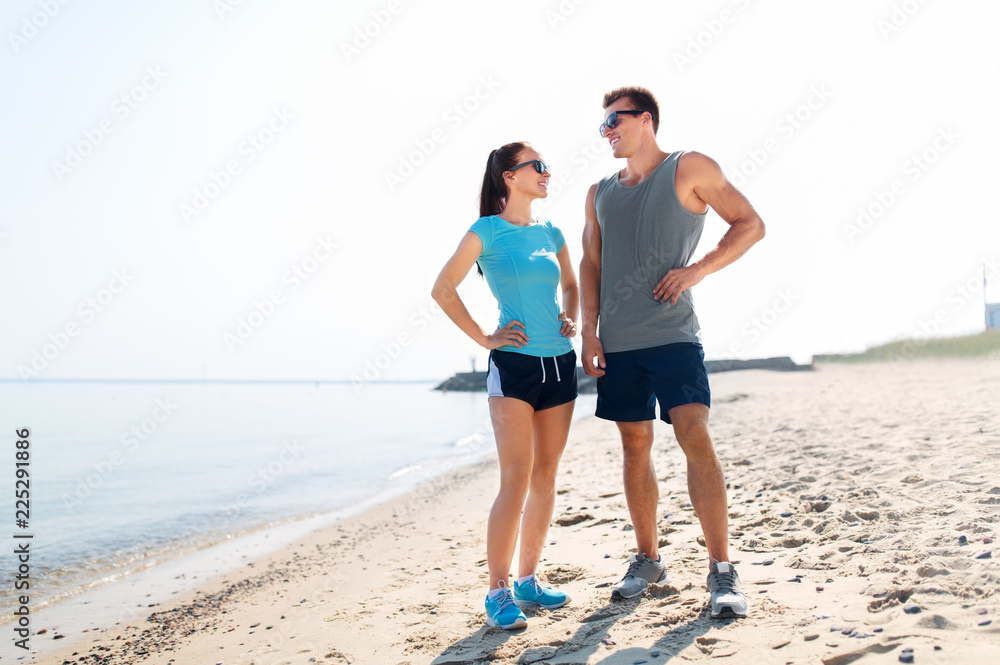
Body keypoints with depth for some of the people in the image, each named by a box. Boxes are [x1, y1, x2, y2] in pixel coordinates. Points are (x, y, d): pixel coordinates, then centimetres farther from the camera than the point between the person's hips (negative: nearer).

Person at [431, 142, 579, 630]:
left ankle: (527, 580, 19)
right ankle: (498, 591, -2)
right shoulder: (487, 231, -4)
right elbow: (443, 290, -4)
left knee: (545, 476, 8)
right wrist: (484, 338, -5)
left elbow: (571, 285, 27)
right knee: (516, 480, -10)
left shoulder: (550, 233, 12)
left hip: (560, 362, 6)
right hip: (514, 365, -6)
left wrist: (571, 319, 9)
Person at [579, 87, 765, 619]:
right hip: (617, 342, 5)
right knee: (635, 447, 8)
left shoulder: (689, 169, 1)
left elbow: (750, 224, 1)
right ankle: (646, 559, 20)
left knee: (695, 438, -15)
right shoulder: (600, 192, 15)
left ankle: (721, 570, -10)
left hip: (672, 335, -5)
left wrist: (698, 269, -11)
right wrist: (589, 330, 6)